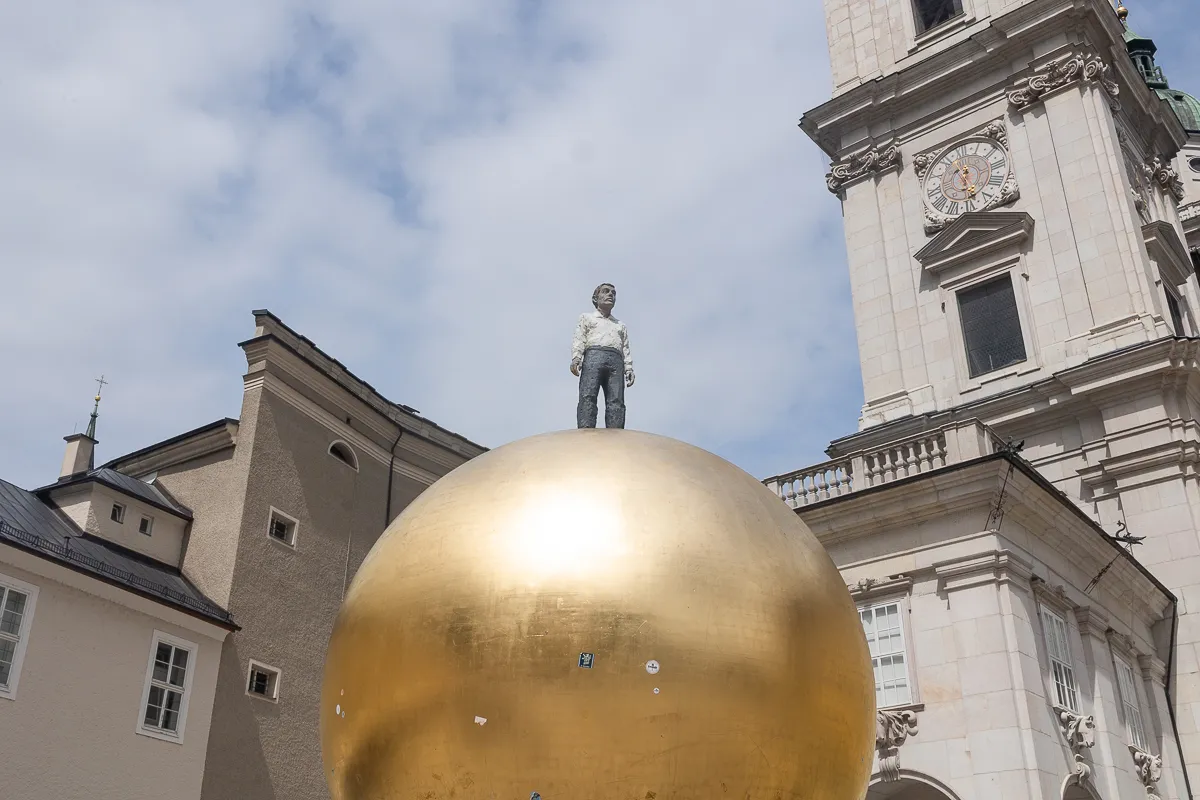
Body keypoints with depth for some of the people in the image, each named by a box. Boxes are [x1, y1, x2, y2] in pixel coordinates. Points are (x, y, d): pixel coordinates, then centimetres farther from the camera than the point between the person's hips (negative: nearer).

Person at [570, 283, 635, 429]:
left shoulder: (620, 325, 36)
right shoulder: (587, 317, 27)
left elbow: (626, 350, 25)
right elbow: (579, 339, 11)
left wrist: (629, 369, 8)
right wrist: (575, 358, -8)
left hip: (616, 361, 3)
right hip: (594, 355, -3)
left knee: (616, 402, -16)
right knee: (587, 397, -23)